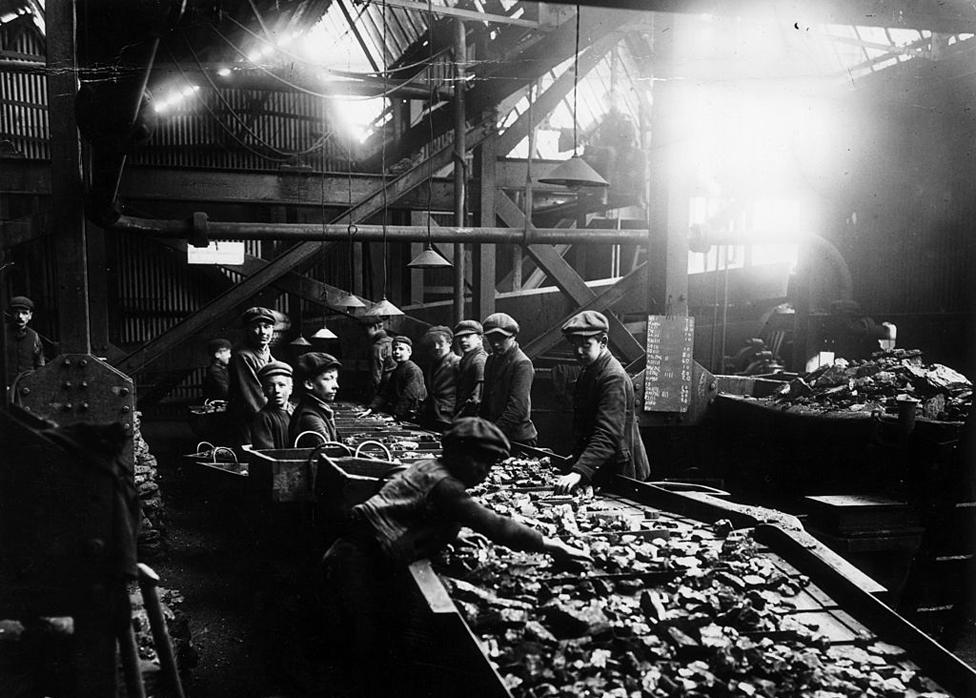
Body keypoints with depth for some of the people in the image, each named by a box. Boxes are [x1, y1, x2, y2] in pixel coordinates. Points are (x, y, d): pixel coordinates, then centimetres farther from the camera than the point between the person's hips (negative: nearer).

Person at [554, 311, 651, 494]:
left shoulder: (614, 377, -21)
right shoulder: (587, 373, 11)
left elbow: (607, 435, -32)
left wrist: (579, 472, -41)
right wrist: (577, 456, 18)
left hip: (619, 473, -9)